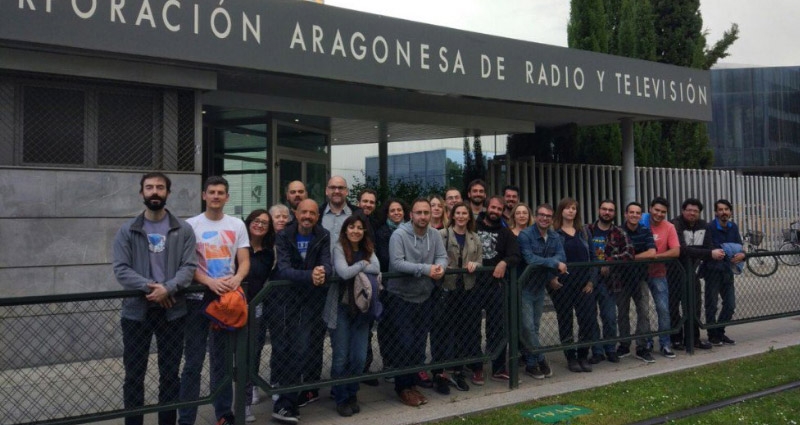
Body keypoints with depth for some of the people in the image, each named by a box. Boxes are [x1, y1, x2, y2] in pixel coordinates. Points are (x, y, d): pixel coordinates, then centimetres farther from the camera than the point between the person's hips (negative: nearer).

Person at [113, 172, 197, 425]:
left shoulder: (183, 230, 4)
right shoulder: (127, 231, 4)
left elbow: (189, 266, -4)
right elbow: (121, 269, -5)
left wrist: (168, 288, -20)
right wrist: (148, 287, -19)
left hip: (172, 311, 0)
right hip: (136, 311, 0)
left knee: (170, 374, 10)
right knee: (134, 375, 7)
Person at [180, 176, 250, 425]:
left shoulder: (237, 225, 7)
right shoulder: (191, 225, 0)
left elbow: (244, 261, 4)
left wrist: (236, 279, -17)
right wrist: (211, 282, -21)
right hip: (198, 297, -2)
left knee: (223, 359, 11)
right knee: (193, 361, 0)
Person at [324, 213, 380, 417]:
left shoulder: (368, 249, 7)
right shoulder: (339, 247, -7)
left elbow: (376, 269, -11)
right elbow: (344, 272, -22)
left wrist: (355, 268, -15)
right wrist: (362, 264, -9)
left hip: (361, 308, 4)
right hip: (340, 309, -4)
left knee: (359, 357, 5)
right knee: (341, 357, 3)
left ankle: (351, 393, 26)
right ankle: (341, 398, 20)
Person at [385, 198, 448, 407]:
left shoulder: (435, 235, 0)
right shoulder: (399, 234, -17)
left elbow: (443, 256, -1)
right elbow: (396, 263, -27)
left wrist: (440, 266, -25)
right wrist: (425, 269, -31)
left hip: (424, 298, 6)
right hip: (401, 298, -5)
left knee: (419, 344, 12)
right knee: (406, 344, -5)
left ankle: (411, 383, 28)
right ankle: (402, 387, 13)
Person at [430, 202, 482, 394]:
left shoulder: (475, 239, 12)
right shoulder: (442, 235, -3)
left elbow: (480, 262, 12)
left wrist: (475, 265, -9)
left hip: (467, 290, 5)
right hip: (446, 289, -5)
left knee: (464, 332, 11)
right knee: (441, 333, -2)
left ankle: (457, 371, 23)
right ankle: (438, 374, 7)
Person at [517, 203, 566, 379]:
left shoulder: (555, 237, 2)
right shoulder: (525, 235, -17)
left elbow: (561, 258, -11)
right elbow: (530, 259, -29)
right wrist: (554, 263, -24)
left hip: (540, 287, 6)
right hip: (524, 287, -6)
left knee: (535, 327, 13)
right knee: (528, 327, -5)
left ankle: (531, 364, 23)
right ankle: (540, 359, 11)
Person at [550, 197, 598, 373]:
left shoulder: (583, 232, 12)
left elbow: (592, 256, 11)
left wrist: (591, 280, 2)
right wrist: (551, 278, -15)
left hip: (583, 284, 3)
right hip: (562, 285, -3)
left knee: (589, 319, -3)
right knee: (565, 321, 5)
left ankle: (583, 356, 14)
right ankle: (571, 358, 16)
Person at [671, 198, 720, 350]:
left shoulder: (703, 226, 3)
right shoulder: (676, 225, -19)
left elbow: (707, 247, 1)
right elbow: (683, 249, -30)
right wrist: (710, 254, -34)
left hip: (691, 270, 6)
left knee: (695, 304, 9)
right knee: (673, 305, 0)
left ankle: (693, 338, 20)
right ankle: (676, 339, 11)